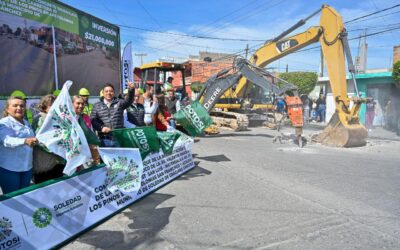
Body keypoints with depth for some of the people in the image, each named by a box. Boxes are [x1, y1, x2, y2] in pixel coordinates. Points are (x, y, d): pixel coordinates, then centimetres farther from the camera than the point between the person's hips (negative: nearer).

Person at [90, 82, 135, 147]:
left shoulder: (119, 102, 8)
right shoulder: (97, 105, 10)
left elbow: (128, 100, -12)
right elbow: (92, 120, 5)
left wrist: (131, 90, -32)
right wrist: (101, 127, -14)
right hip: (104, 139, 0)